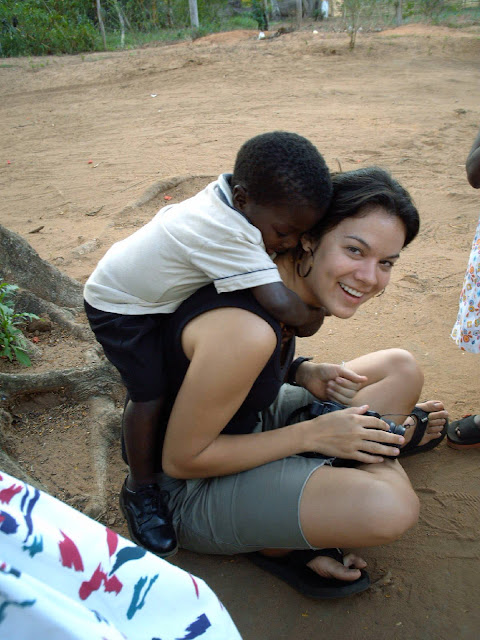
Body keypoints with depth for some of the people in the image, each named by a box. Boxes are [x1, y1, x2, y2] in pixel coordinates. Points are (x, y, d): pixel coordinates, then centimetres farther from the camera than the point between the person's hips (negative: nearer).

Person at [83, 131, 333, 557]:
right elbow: (281, 304, -48)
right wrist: (312, 315, -27)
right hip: (121, 305, -8)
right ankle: (140, 489, 14)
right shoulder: (223, 232, -43)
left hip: (163, 291, 8)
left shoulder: (238, 199, -17)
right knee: (150, 393, -9)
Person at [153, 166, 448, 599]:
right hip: (196, 488, -8)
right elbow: (181, 460, -25)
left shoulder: (285, 280, -8)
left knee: (401, 370, 5)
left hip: (247, 424, 8)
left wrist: (307, 374, -11)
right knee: (392, 507, -29)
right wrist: (311, 435, -23)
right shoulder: (245, 331, -35)